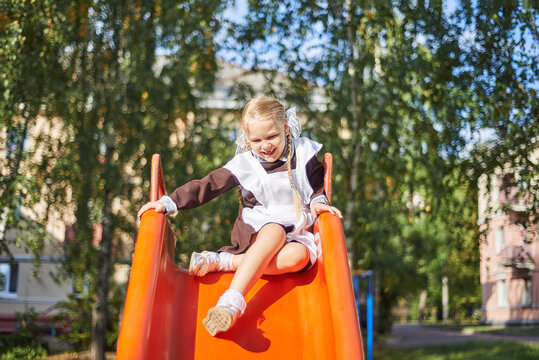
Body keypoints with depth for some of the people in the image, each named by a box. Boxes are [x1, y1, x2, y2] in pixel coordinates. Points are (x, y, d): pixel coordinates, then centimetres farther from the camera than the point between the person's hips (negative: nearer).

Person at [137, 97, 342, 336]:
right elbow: (208, 185, -4)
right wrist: (169, 203, -13)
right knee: (275, 231, -38)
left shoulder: (304, 154, 1)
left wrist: (318, 202, -11)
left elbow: (318, 186, 13)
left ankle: (222, 261, -32)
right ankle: (230, 302, -48)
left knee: (298, 257, -34)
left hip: (297, 232, 2)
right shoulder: (243, 164, -3)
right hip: (255, 231, -2)